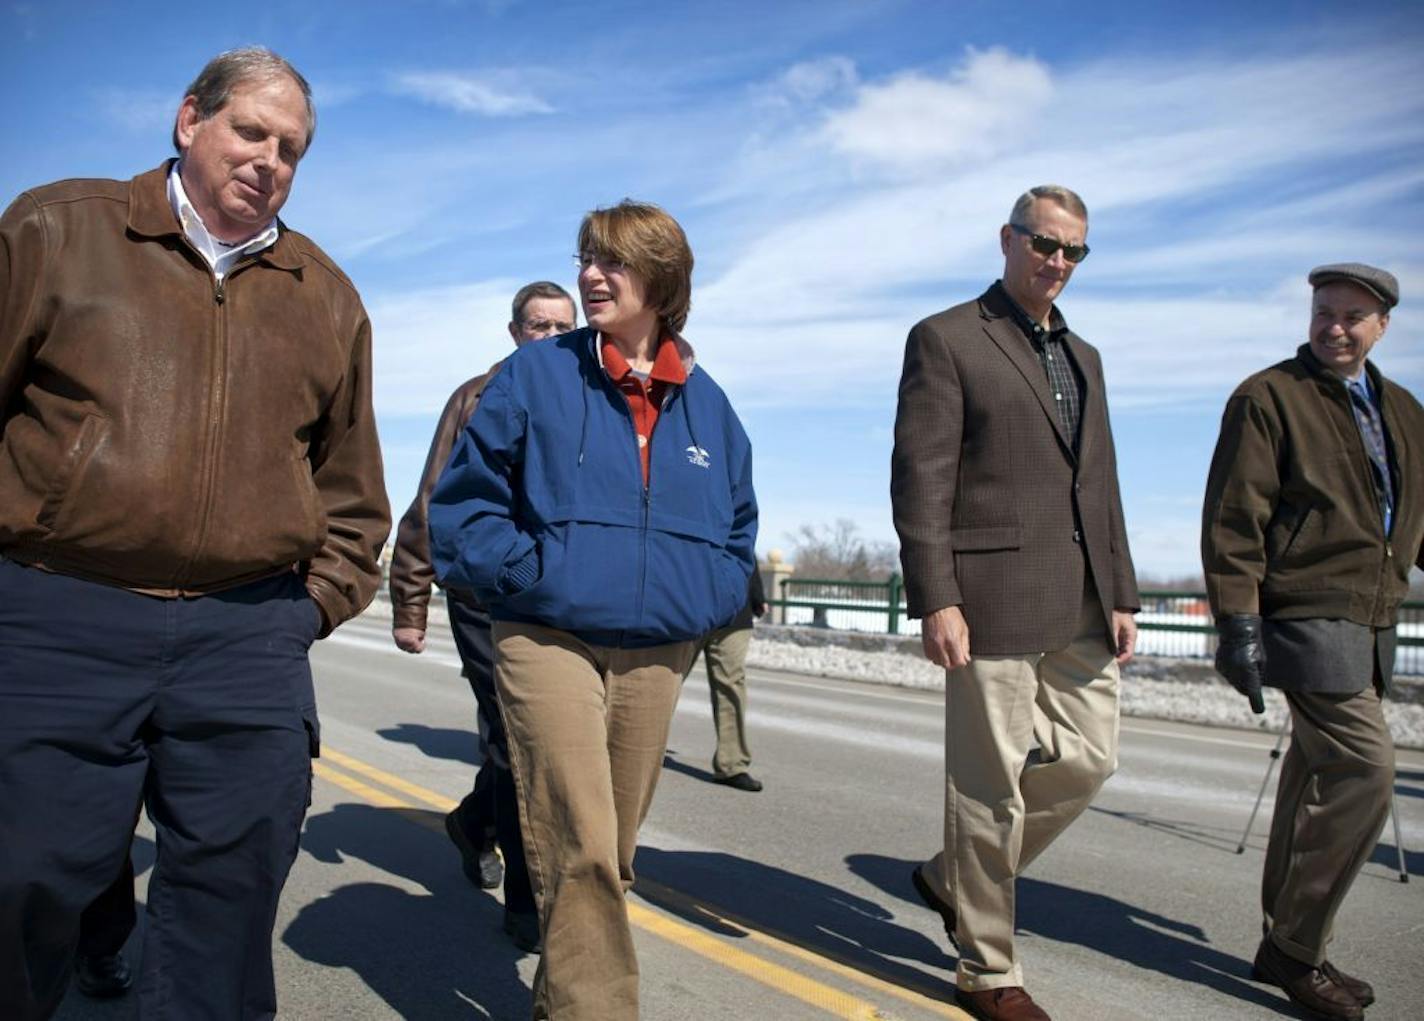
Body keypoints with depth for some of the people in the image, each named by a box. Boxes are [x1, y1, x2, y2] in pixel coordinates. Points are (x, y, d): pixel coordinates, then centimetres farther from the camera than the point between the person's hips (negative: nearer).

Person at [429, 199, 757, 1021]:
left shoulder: (707, 401, 11)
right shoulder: (537, 375, 2)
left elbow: (739, 530, 20)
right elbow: (464, 499, 2)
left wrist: (708, 600, 4)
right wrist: (528, 574, -9)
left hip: (658, 659, 4)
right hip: (549, 645, -3)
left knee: (611, 855, 13)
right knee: (580, 853, -10)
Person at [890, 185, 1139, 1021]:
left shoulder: (1083, 356, 20)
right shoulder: (947, 340, -2)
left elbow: (1102, 486, 19)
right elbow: (920, 479, -10)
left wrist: (1121, 594, 14)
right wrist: (934, 599, -17)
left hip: (1081, 605, 8)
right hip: (994, 596, -7)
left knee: (1091, 760, 11)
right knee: (993, 783, 1)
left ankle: (956, 878, 32)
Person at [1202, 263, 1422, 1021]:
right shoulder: (1268, 397, -5)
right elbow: (1232, 519, -11)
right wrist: (1238, 623, -17)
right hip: (1306, 616, -7)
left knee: (1317, 778, 12)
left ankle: (1289, 946, 25)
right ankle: (1294, 948, 2)